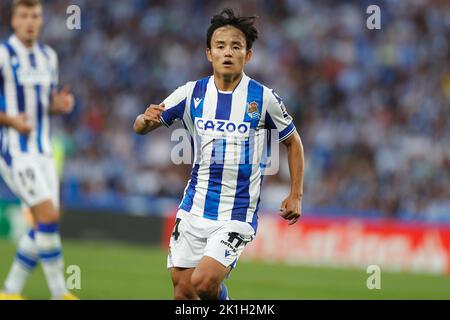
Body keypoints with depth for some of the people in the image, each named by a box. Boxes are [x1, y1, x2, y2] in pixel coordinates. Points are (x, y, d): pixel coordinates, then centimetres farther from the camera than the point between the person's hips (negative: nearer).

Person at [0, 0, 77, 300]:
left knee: (45, 225, 3)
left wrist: (60, 103, -3)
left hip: (42, 149, 7)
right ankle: (59, 292, -7)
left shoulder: (48, 56, 10)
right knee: (48, 215, -16)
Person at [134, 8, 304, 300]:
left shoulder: (264, 98, -6)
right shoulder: (191, 94, 0)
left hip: (237, 215, -3)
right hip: (194, 208, 3)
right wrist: (147, 120, -18)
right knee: (183, 290, 2)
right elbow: (141, 127, 7)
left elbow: (293, 141, 10)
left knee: (204, 282, -20)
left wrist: (296, 195, 3)